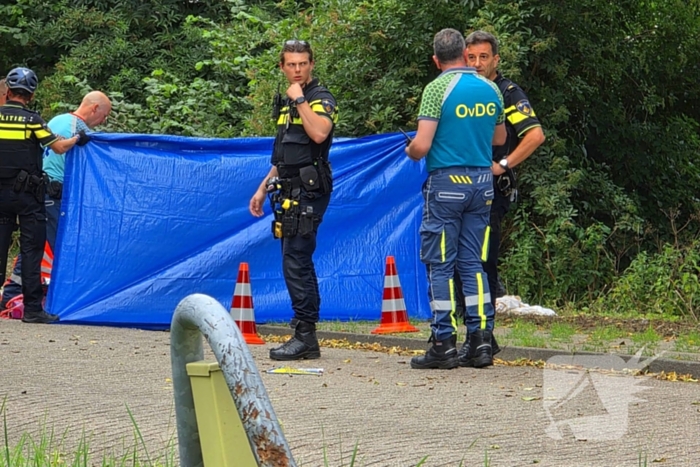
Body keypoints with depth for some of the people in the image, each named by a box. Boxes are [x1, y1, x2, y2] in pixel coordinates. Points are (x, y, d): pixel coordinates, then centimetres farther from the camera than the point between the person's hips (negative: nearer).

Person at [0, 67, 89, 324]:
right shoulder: (31, 120, -9)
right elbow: (59, 147, -10)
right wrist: (78, 138, 7)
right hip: (27, 194, -3)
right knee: (31, 250, 0)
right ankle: (32, 308, -3)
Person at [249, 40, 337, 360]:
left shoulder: (321, 99, -7)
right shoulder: (286, 103, 20)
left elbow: (319, 133, -29)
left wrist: (300, 99, -19)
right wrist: (263, 188, 24)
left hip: (308, 193, -9)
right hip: (290, 193, 9)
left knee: (296, 262, -12)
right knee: (296, 264, 9)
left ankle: (305, 333, -11)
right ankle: (304, 336, 12)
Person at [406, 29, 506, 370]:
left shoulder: (438, 88, -10)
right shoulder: (490, 90, 7)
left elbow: (421, 146, -16)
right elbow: (499, 139, 21)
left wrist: (410, 152, 6)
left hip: (447, 182, -5)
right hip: (482, 182, 5)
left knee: (440, 264, 1)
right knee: (473, 262, 10)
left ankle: (444, 343, 1)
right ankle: (481, 339, 8)